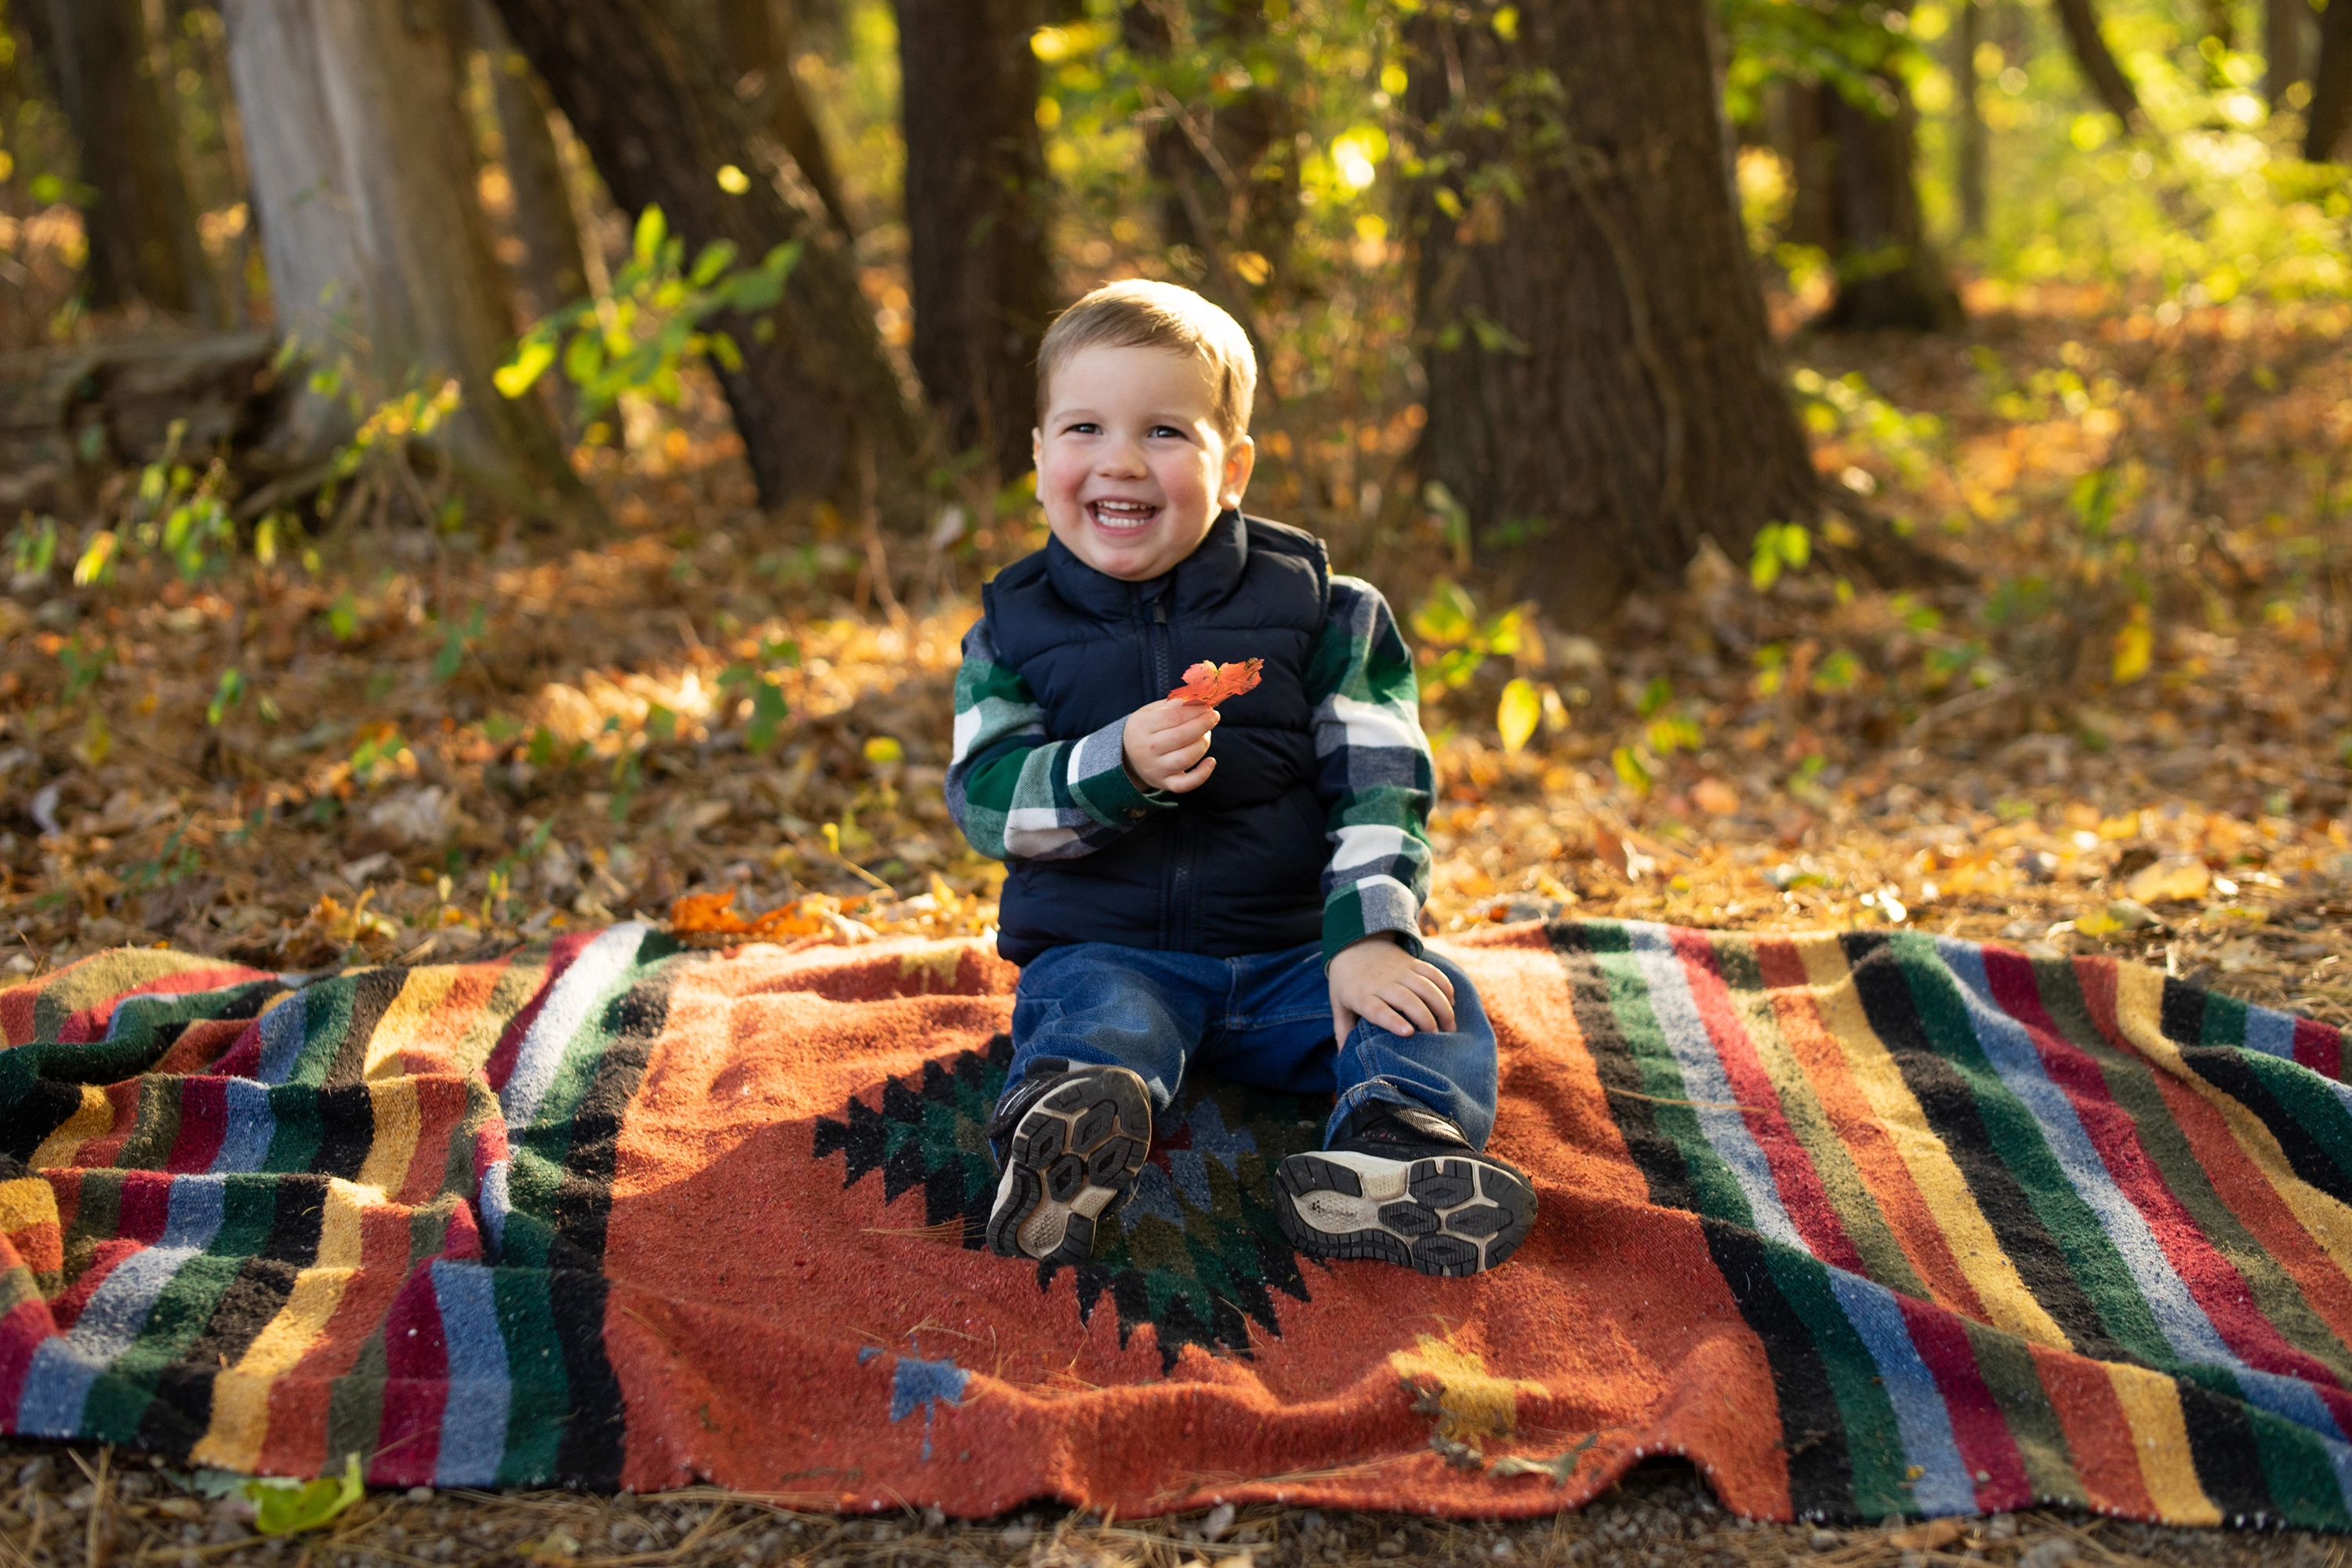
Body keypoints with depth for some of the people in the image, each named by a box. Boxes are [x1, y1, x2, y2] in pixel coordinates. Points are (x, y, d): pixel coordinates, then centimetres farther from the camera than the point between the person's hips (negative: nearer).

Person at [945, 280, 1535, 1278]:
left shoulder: (1320, 612, 2)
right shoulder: (1014, 631, 4)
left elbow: (1378, 783, -2)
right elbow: (985, 800, -5)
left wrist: (1368, 935, -17)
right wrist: (1115, 771, -25)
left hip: (1292, 951, 2)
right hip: (1106, 950, -1)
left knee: (1438, 1008, -22)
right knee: (1094, 1018, -33)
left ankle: (1392, 1150, -48)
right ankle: (1058, 1140, -62)